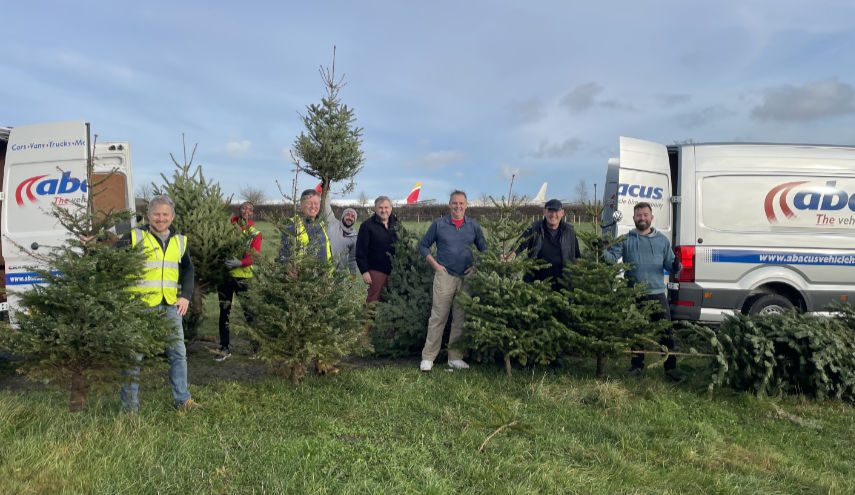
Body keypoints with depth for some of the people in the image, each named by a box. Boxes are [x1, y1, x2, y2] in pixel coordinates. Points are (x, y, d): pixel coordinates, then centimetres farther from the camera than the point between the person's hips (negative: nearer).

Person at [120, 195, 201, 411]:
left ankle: (182, 400, 24)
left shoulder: (180, 241, 13)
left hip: (170, 306, 5)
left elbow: (188, 269, 23)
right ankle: (130, 406, 13)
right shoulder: (134, 238, -2)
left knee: (178, 353, 10)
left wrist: (185, 295, 10)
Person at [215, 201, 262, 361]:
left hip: (244, 276, -2)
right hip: (224, 274, 2)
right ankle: (225, 348, 17)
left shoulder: (254, 233, 2)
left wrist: (240, 263, -27)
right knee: (224, 312, 8)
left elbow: (254, 256, -10)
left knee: (248, 311, -1)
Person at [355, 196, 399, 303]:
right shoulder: (367, 225, -5)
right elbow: (361, 252, -6)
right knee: (374, 301, -3)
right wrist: (364, 271, -12)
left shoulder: (396, 223, 10)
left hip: (394, 270, 5)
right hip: (377, 270, -5)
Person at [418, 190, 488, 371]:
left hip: (466, 277, 3)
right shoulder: (439, 224, 3)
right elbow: (423, 246, 8)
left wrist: (476, 267, 3)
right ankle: (428, 357, 1)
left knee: (461, 318, 7)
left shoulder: (474, 226, 9)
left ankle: (455, 357, 16)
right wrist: (435, 265, -1)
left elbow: (484, 249, 18)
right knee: (438, 317, -6)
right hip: (445, 276, -3)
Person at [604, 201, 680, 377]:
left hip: (657, 293, 0)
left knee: (666, 331, 1)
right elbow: (612, 256, -3)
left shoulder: (662, 240, 10)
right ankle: (637, 365, 23)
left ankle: (670, 367, 12)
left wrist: (676, 266, -14)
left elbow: (669, 262, 9)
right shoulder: (625, 240, 7)